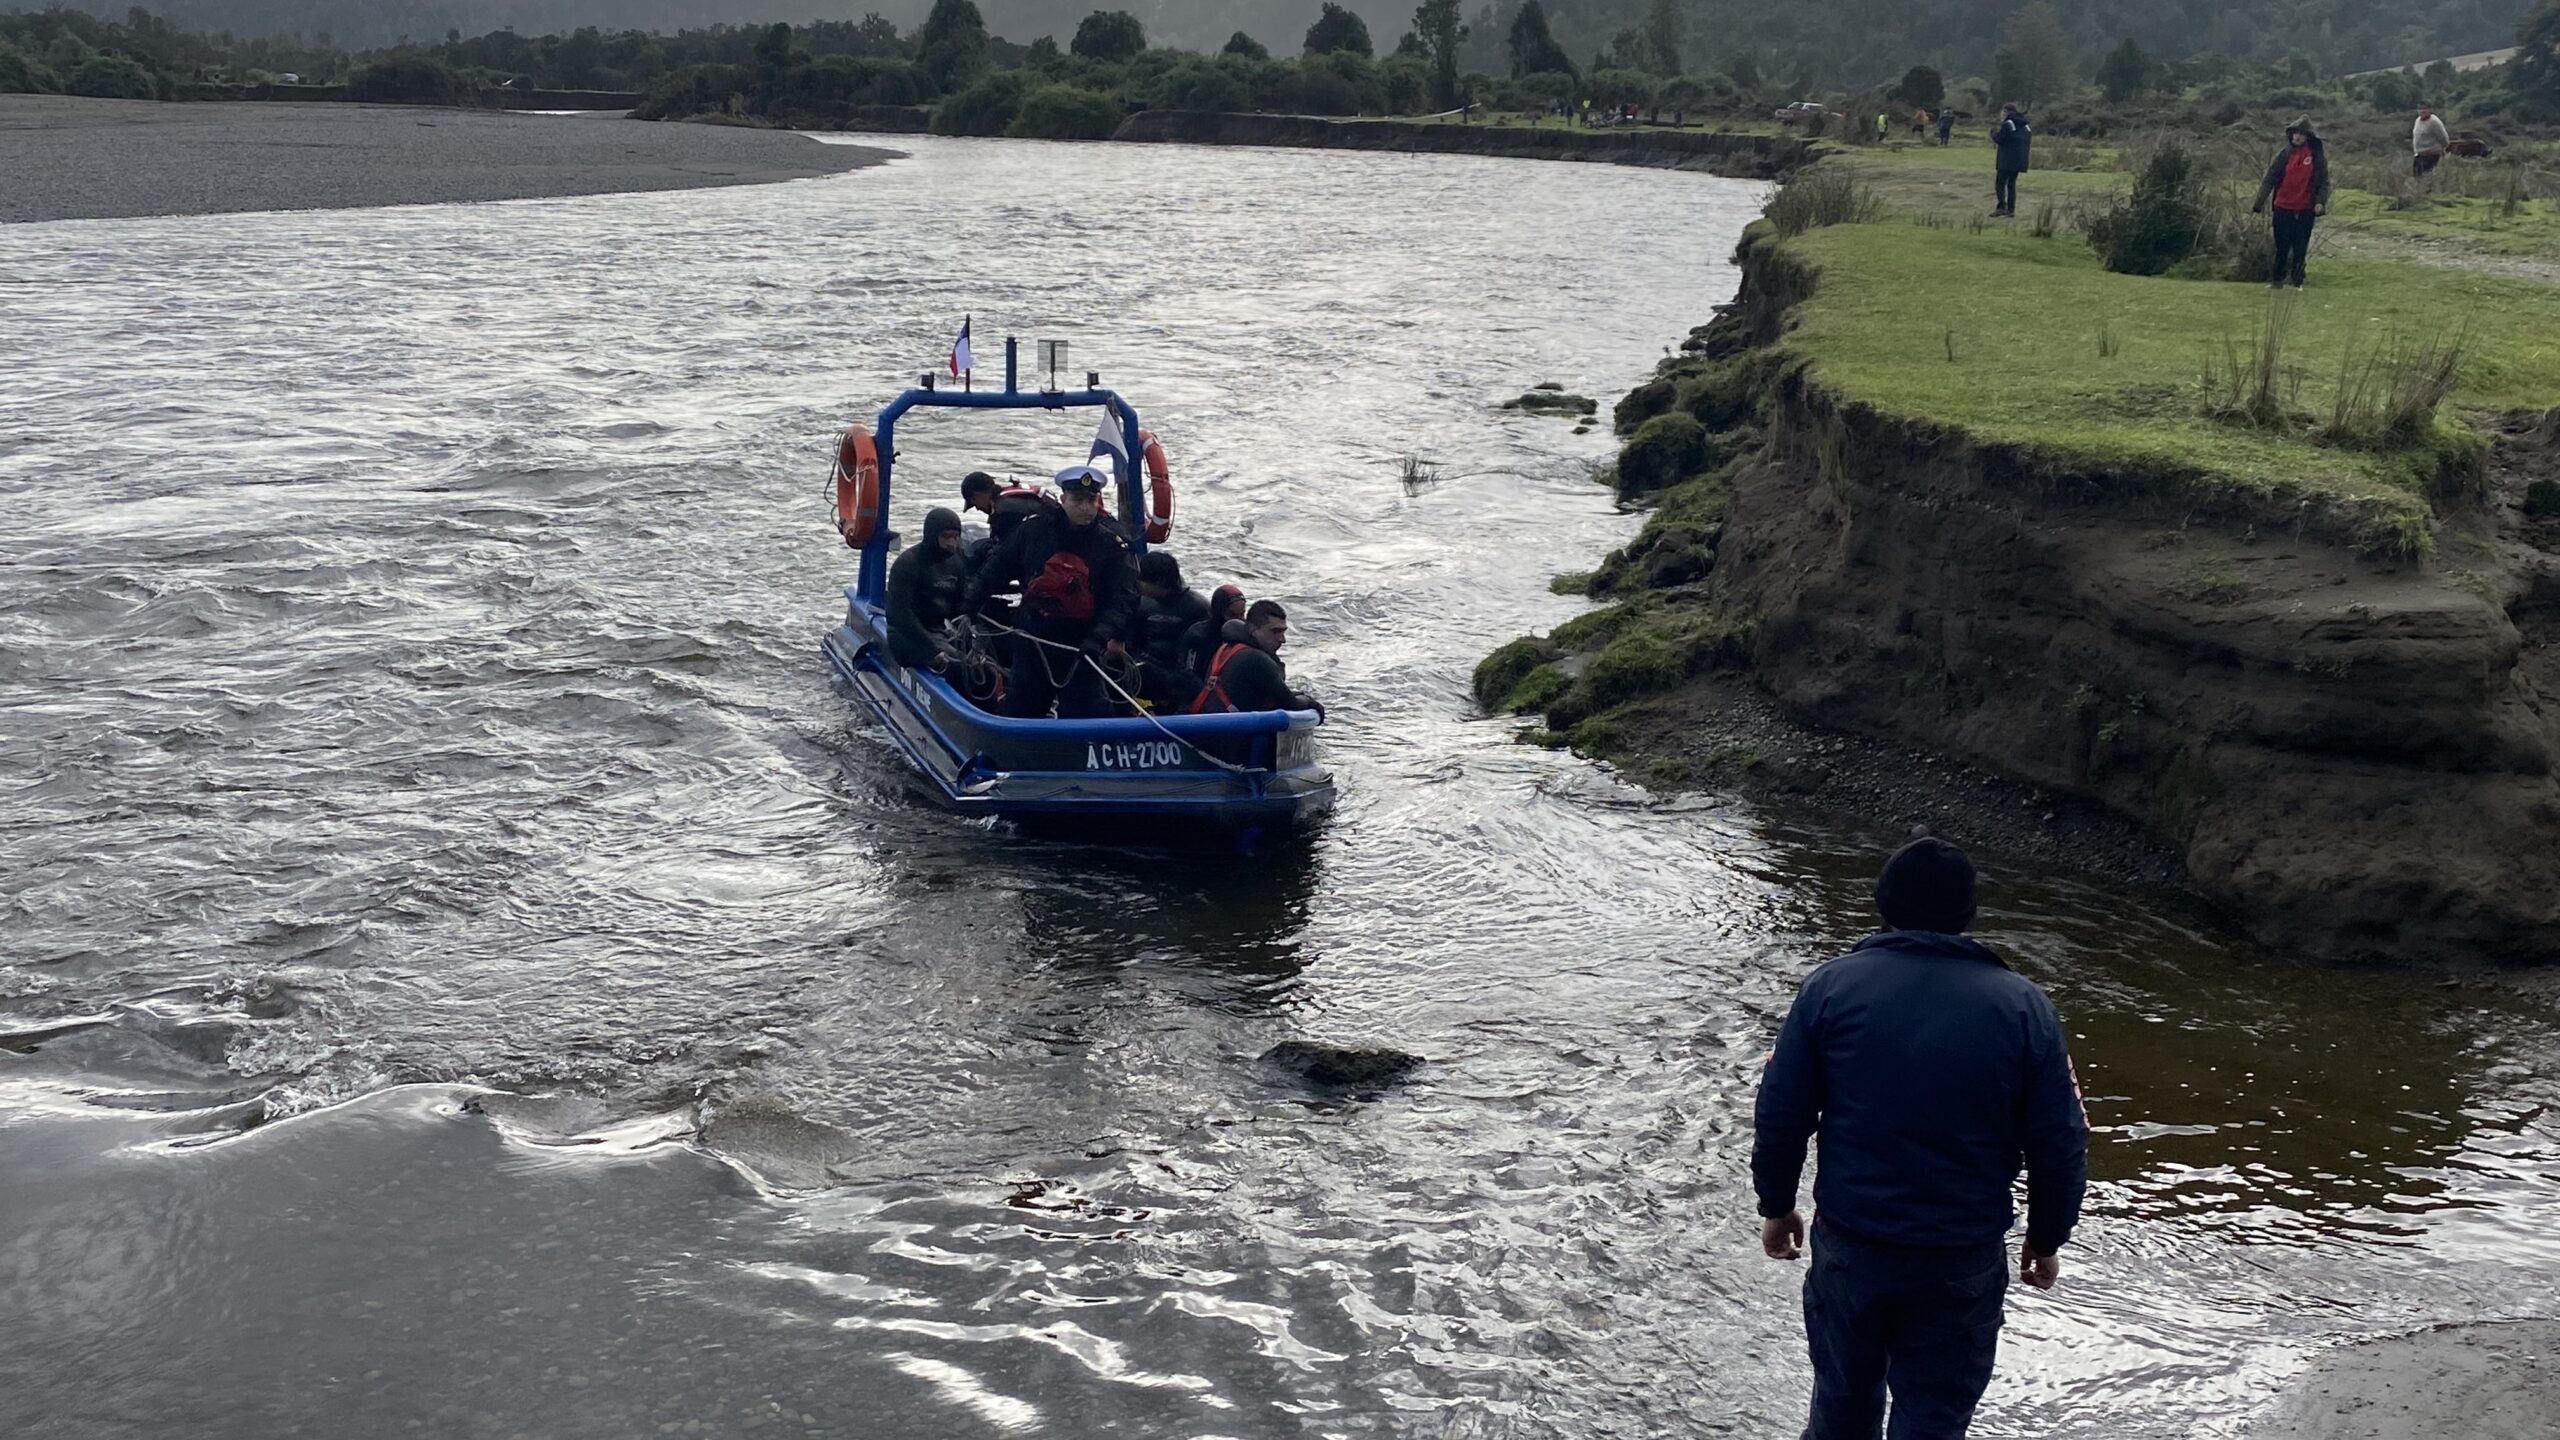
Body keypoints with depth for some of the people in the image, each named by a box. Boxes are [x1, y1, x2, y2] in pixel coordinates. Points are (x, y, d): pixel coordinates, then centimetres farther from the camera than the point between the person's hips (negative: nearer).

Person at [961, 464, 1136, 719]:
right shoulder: (1033, 530, -3)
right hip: (1032, 643, 3)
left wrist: (1099, 637, -29)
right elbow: (996, 568, 11)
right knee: (1018, 714, 15)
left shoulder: (1112, 542, -9)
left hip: (1080, 649, -3)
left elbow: (1122, 601, -14)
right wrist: (970, 607, 9)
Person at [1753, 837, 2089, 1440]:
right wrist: (2047, 1238, 11)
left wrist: (1776, 1206, 12)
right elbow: (2059, 1143, -3)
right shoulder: (2024, 1006, -7)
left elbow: (1780, 1114, -3)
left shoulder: (1829, 987, -6)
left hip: (1849, 1245, 1)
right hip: (1966, 1258, -1)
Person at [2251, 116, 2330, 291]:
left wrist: (2321, 202, -16)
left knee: (2300, 248, 5)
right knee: (2282, 247, 7)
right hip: (2283, 208, 1)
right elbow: (2270, 179, 1)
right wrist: (2259, 203, -5)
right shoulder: (2284, 154, 1)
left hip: (2305, 210, -1)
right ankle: (2278, 280, 16)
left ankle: (2297, 281, 14)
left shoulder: (2317, 156, -2)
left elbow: (2324, 181, -1)